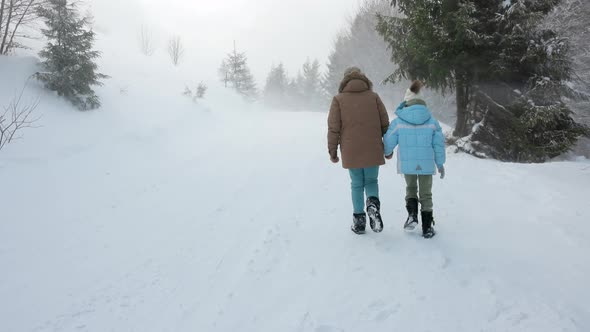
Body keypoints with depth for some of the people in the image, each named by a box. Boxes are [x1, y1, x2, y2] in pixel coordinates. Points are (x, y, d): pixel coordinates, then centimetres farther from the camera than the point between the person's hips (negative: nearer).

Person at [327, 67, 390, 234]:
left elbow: (333, 128, -3)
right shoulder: (373, 96, 4)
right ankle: (373, 203, -13)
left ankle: (359, 220, 11)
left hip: (351, 152, 0)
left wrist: (332, 151, 4)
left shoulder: (339, 99, 0)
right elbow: (385, 124, 4)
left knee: (357, 185, 12)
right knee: (371, 181, 15)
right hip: (373, 150, 1)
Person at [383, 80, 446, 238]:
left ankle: (412, 214, 2)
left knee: (411, 188, 23)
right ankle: (427, 227, 13)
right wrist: (440, 163, 10)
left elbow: (389, 141, -2)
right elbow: (439, 144, 0)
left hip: (407, 163, 0)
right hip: (427, 163, 0)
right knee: (426, 193, 11)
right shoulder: (432, 121, -3)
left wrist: (388, 152, 20)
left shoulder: (398, 122, -7)